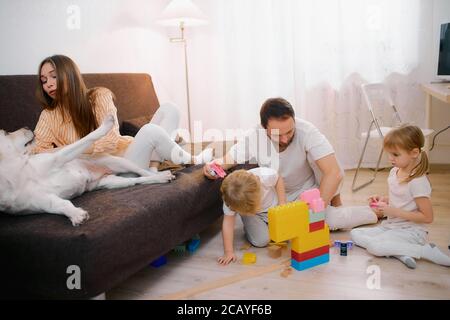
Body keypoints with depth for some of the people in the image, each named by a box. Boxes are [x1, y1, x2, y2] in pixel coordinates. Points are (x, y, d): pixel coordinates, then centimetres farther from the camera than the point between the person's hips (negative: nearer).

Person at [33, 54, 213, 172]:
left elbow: (110, 140, -11)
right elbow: (38, 151, -6)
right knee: (150, 131, -29)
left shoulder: (99, 96, 0)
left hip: (126, 152, 4)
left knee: (169, 109, -5)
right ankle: (191, 160, -1)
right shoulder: (49, 116, 3)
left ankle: (152, 169, -19)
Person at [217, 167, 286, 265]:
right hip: (252, 215, -1)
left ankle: (265, 224, 22)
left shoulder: (266, 176, -39)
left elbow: (278, 180, -14)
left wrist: (282, 205, -18)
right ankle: (248, 228, 16)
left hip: (272, 206, 1)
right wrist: (228, 252, -28)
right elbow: (228, 222, -27)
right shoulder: (231, 198, -35)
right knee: (261, 241, -16)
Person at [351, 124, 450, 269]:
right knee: (355, 234, -3)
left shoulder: (418, 182, -21)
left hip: (411, 231, -9)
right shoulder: (394, 172, 4)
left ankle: (427, 251, -15)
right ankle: (401, 253, -16)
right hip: (390, 226, 9)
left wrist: (394, 211, -23)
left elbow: (427, 217, -20)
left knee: (375, 247, -28)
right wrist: (383, 200, 1)